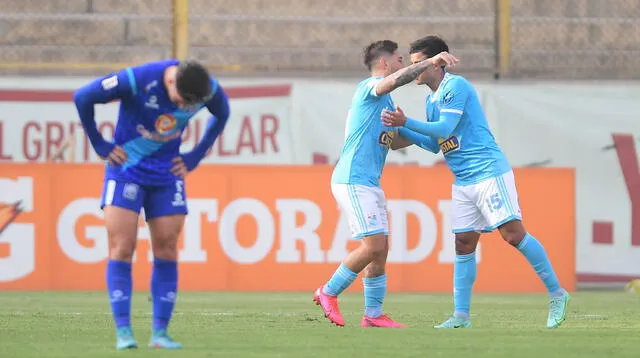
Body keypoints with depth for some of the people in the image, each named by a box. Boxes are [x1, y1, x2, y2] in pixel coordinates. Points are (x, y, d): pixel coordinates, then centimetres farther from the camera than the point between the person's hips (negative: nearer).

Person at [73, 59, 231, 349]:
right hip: (126, 167, -3)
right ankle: (123, 332, -9)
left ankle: (160, 333, 2)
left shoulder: (210, 90, -14)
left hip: (167, 172, 3)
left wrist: (195, 157, 5)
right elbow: (82, 98, -15)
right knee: (122, 248, -10)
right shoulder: (137, 80, -25)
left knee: (166, 250, -2)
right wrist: (99, 145, -9)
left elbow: (221, 115, 11)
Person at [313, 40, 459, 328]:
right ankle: (329, 293, -1)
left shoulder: (384, 101, 23)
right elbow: (393, 80, -29)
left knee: (381, 249, 6)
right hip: (353, 181, -10)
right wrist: (431, 62, -34)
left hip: (369, 184, 10)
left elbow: (393, 141, 32)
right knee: (373, 245, -14)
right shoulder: (369, 87, -6)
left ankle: (373, 314, 9)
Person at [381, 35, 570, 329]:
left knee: (513, 233, -12)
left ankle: (557, 294, -3)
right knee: (464, 244, 4)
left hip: (488, 172, -9)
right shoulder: (432, 99, 17)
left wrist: (406, 122, -17)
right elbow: (434, 144, 23)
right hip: (463, 182, 9)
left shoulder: (455, 86, -11)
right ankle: (461, 316, 4)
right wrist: (400, 131, 14)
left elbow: (445, 129, -20)